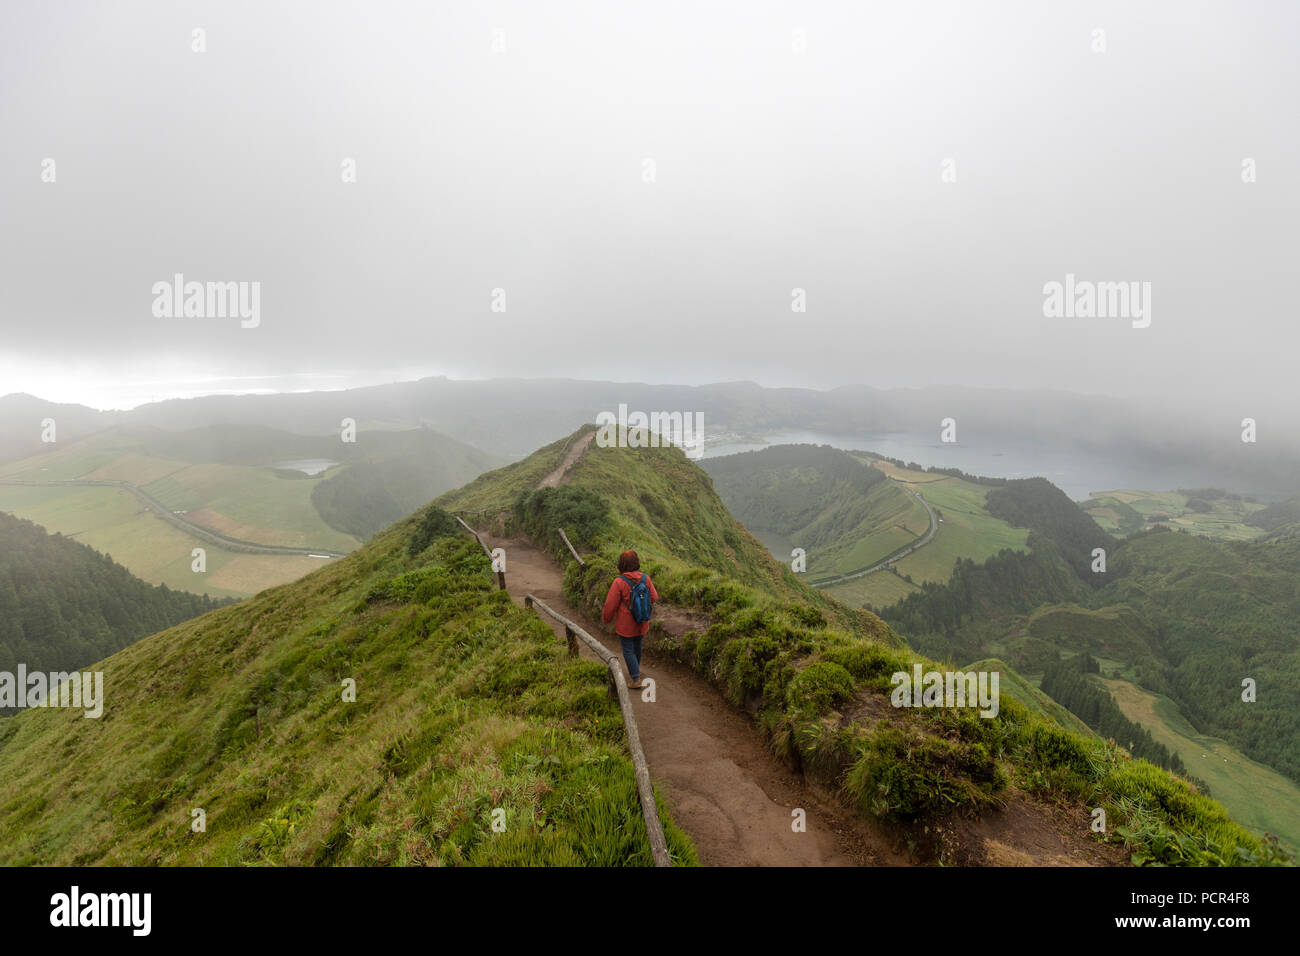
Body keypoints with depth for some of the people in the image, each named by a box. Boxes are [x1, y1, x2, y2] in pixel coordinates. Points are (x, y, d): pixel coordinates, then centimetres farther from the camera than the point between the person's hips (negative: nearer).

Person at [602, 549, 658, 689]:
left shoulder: (619, 582, -25)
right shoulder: (645, 578, -12)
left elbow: (610, 605, -17)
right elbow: (653, 597, -2)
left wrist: (606, 618, 2)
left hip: (625, 624, -5)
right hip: (642, 623, 5)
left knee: (628, 651, 11)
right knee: (637, 645, 25)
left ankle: (636, 680, 11)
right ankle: (634, 670, 44)